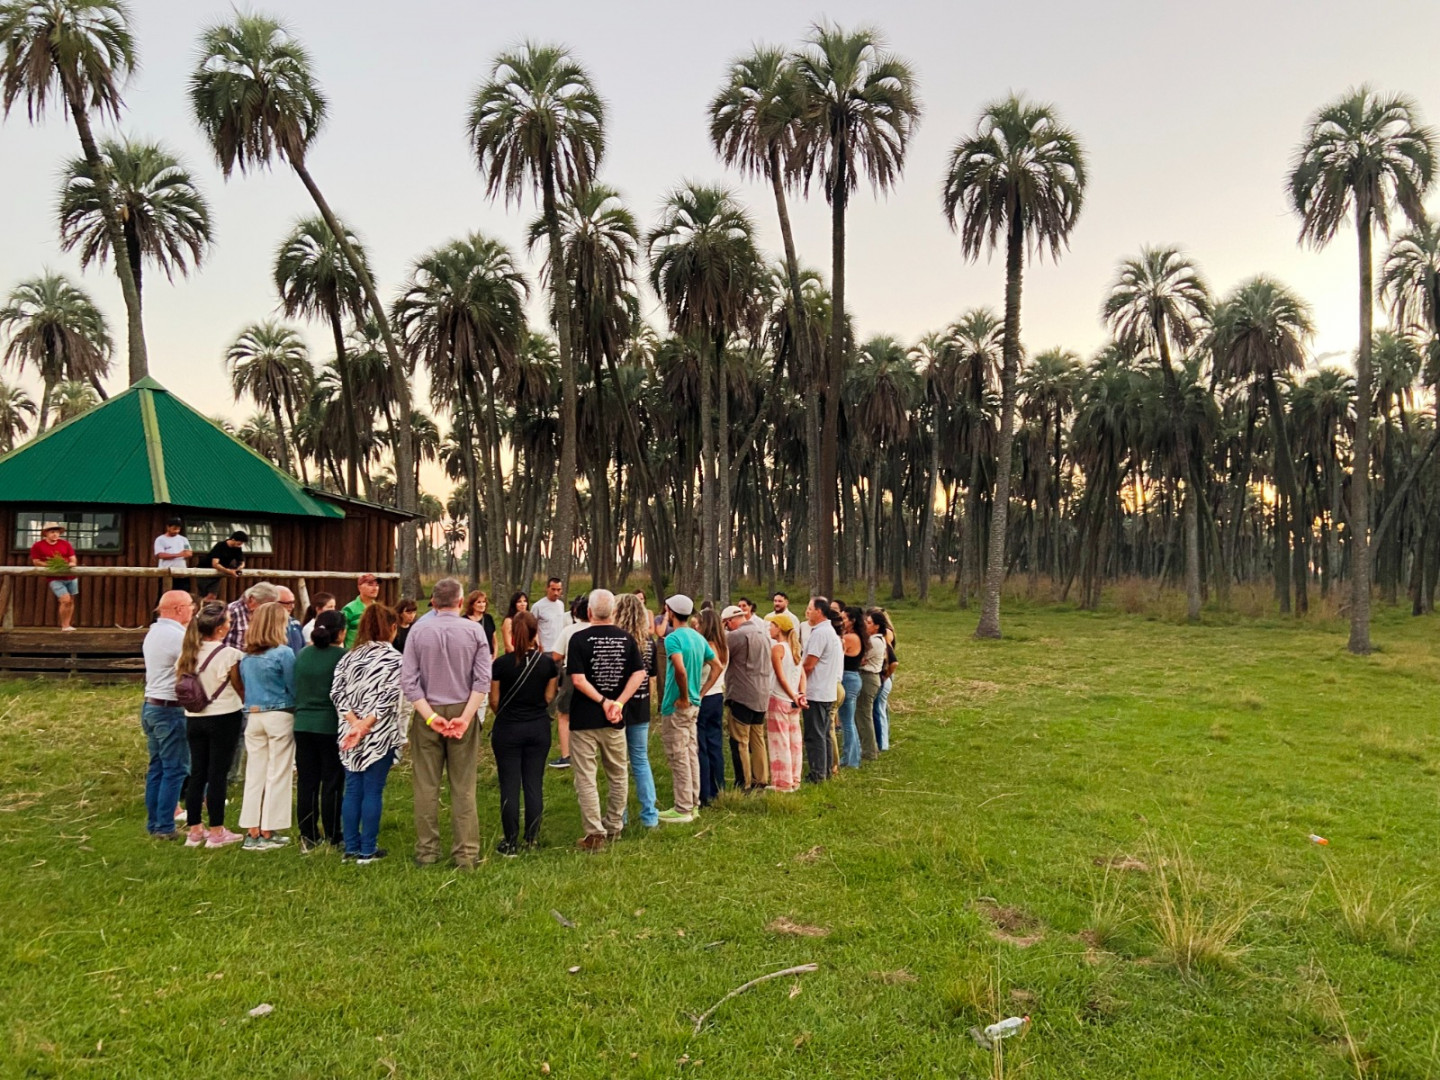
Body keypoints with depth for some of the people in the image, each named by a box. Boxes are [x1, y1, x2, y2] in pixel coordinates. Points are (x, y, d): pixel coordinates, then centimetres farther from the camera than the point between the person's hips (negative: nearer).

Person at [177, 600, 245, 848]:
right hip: (224, 718, -5)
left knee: (197, 774, 12)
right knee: (218, 774, 1)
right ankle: (216, 832, 8)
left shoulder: (187, 653, 1)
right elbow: (240, 689, -6)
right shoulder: (229, 655, -16)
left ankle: (195, 830, 20)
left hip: (194, 718, 5)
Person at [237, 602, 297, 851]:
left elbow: (244, 685, 15)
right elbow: (293, 688, -6)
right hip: (279, 716, -5)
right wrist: (298, 709, 10)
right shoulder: (283, 653, -12)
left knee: (254, 774, 10)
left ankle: (253, 832, 14)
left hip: (252, 716, 6)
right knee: (277, 775, 3)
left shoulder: (246, 655, 6)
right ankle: (268, 833, 7)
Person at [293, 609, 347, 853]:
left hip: (303, 725, 5)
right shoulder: (341, 656, -12)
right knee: (332, 783, 4)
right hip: (331, 726, -5)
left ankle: (308, 837, 17)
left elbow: (294, 689, 12)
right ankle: (332, 839, 9)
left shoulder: (303, 654, 4)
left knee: (306, 782, 10)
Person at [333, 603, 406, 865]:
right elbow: (388, 697, -17)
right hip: (380, 734, -5)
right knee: (373, 791, 2)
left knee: (352, 790, 11)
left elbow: (337, 692, -1)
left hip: (351, 733, 5)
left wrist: (355, 723, -8)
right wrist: (365, 724, -15)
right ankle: (367, 851, 8)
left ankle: (351, 848, 17)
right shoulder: (394, 658, -7)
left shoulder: (349, 656, 8)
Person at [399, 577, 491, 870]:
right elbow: (483, 680, -11)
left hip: (427, 714, 0)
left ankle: (426, 851, 16)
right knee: (463, 788, 4)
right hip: (463, 712, 0)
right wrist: (465, 717, -12)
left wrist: (430, 716, -9)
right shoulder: (474, 631, -4)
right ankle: (466, 854, 7)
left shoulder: (418, 630, -3)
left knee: (426, 787, 9)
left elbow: (408, 680, -7)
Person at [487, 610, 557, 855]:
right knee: (534, 784, 9)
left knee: (510, 786, 4)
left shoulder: (501, 664, -11)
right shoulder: (547, 663, -6)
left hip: (507, 729, -2)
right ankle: (532, 839, 16)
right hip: (539, 728, 2)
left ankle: (511, 843, 8)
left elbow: (494, 701, -2)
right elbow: (549, 697, 2)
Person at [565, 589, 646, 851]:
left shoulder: (579, 638, -10)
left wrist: (603, 702, -11)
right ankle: (614, 827, 27)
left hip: (584, 719, -4)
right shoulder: (626, 638, 1)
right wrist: (618, 703, -11)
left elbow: (578, 680, -18)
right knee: (618, 775, 18)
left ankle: (595, 834, 3)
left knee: (586, 778, 3)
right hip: (615, 721, 4)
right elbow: (639, 674, -8)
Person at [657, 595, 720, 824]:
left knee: (678, 757, -1)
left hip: (676, 706, -8)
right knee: (691, 754, 15)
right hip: (694, 705, 8)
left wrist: (684, 697, -20)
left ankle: (682, 810, 5)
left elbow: (680, 669, -32)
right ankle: (693, 804, 22)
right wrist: (700, 692, 11)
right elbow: (717, 666, 14)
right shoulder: (699, 638, 9)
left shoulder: (673, 638, -17)